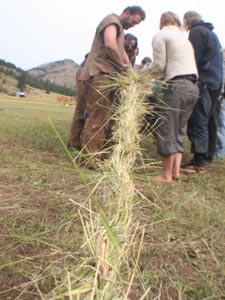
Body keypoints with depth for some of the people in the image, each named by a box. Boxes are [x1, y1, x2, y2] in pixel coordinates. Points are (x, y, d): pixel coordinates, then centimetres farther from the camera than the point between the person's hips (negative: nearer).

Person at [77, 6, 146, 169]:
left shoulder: (120, 29, 30)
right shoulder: (112, 21, -1)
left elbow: (122, 52, 28)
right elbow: (110, 45, -20)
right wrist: (122, 65, -8)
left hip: (109, 77, 10)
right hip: (99, 75, -10)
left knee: (107, 119, 8)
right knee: (96, 118, -13)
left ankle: (103, 156, 14)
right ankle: (91, 160, -10)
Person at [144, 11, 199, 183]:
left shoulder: (160, 36, 5)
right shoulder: (184, 37, 28)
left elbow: (159, 66, -4)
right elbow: (177, 64, 17)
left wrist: (143, 72, 12)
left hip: (177, 86, -8)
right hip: (193, 86, 8)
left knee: (167, 130, -3)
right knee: (180, 131, 10)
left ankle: (167, 175, 2)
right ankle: (176, 171, 10)